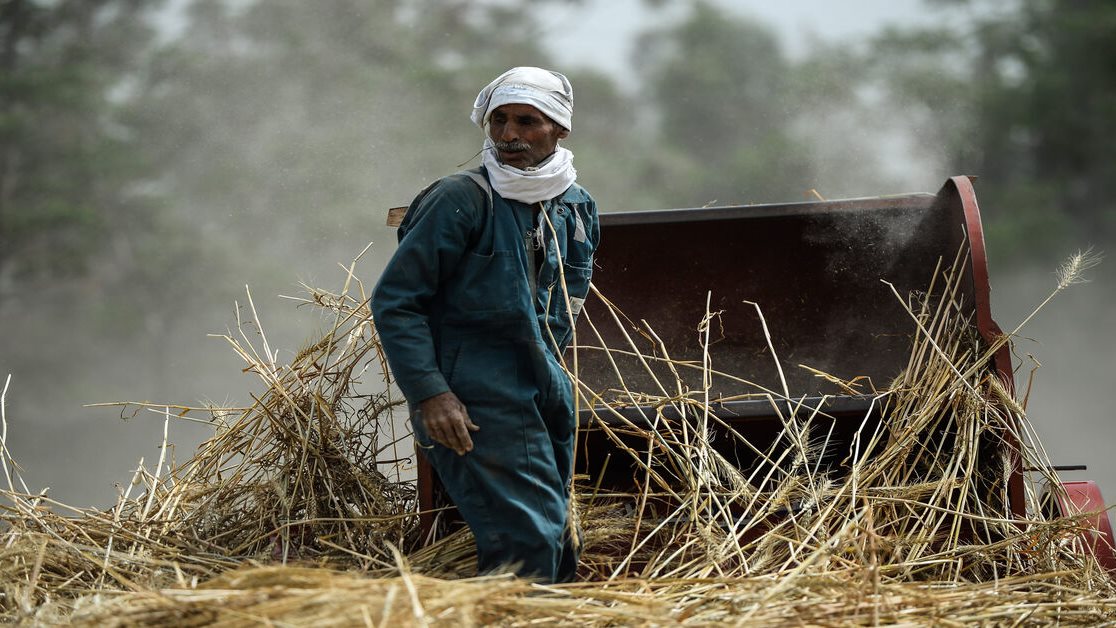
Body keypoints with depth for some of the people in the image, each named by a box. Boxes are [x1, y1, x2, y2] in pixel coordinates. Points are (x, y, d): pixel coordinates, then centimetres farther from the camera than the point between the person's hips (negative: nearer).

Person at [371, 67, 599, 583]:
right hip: (476, 403, -8)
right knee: (527, 540, -19)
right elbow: (395, 302, -12)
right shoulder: (461, 201, -12)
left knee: (557, 545, 12)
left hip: (546, 397, 8)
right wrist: (429, 393, -20)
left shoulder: (578, 208, 10)